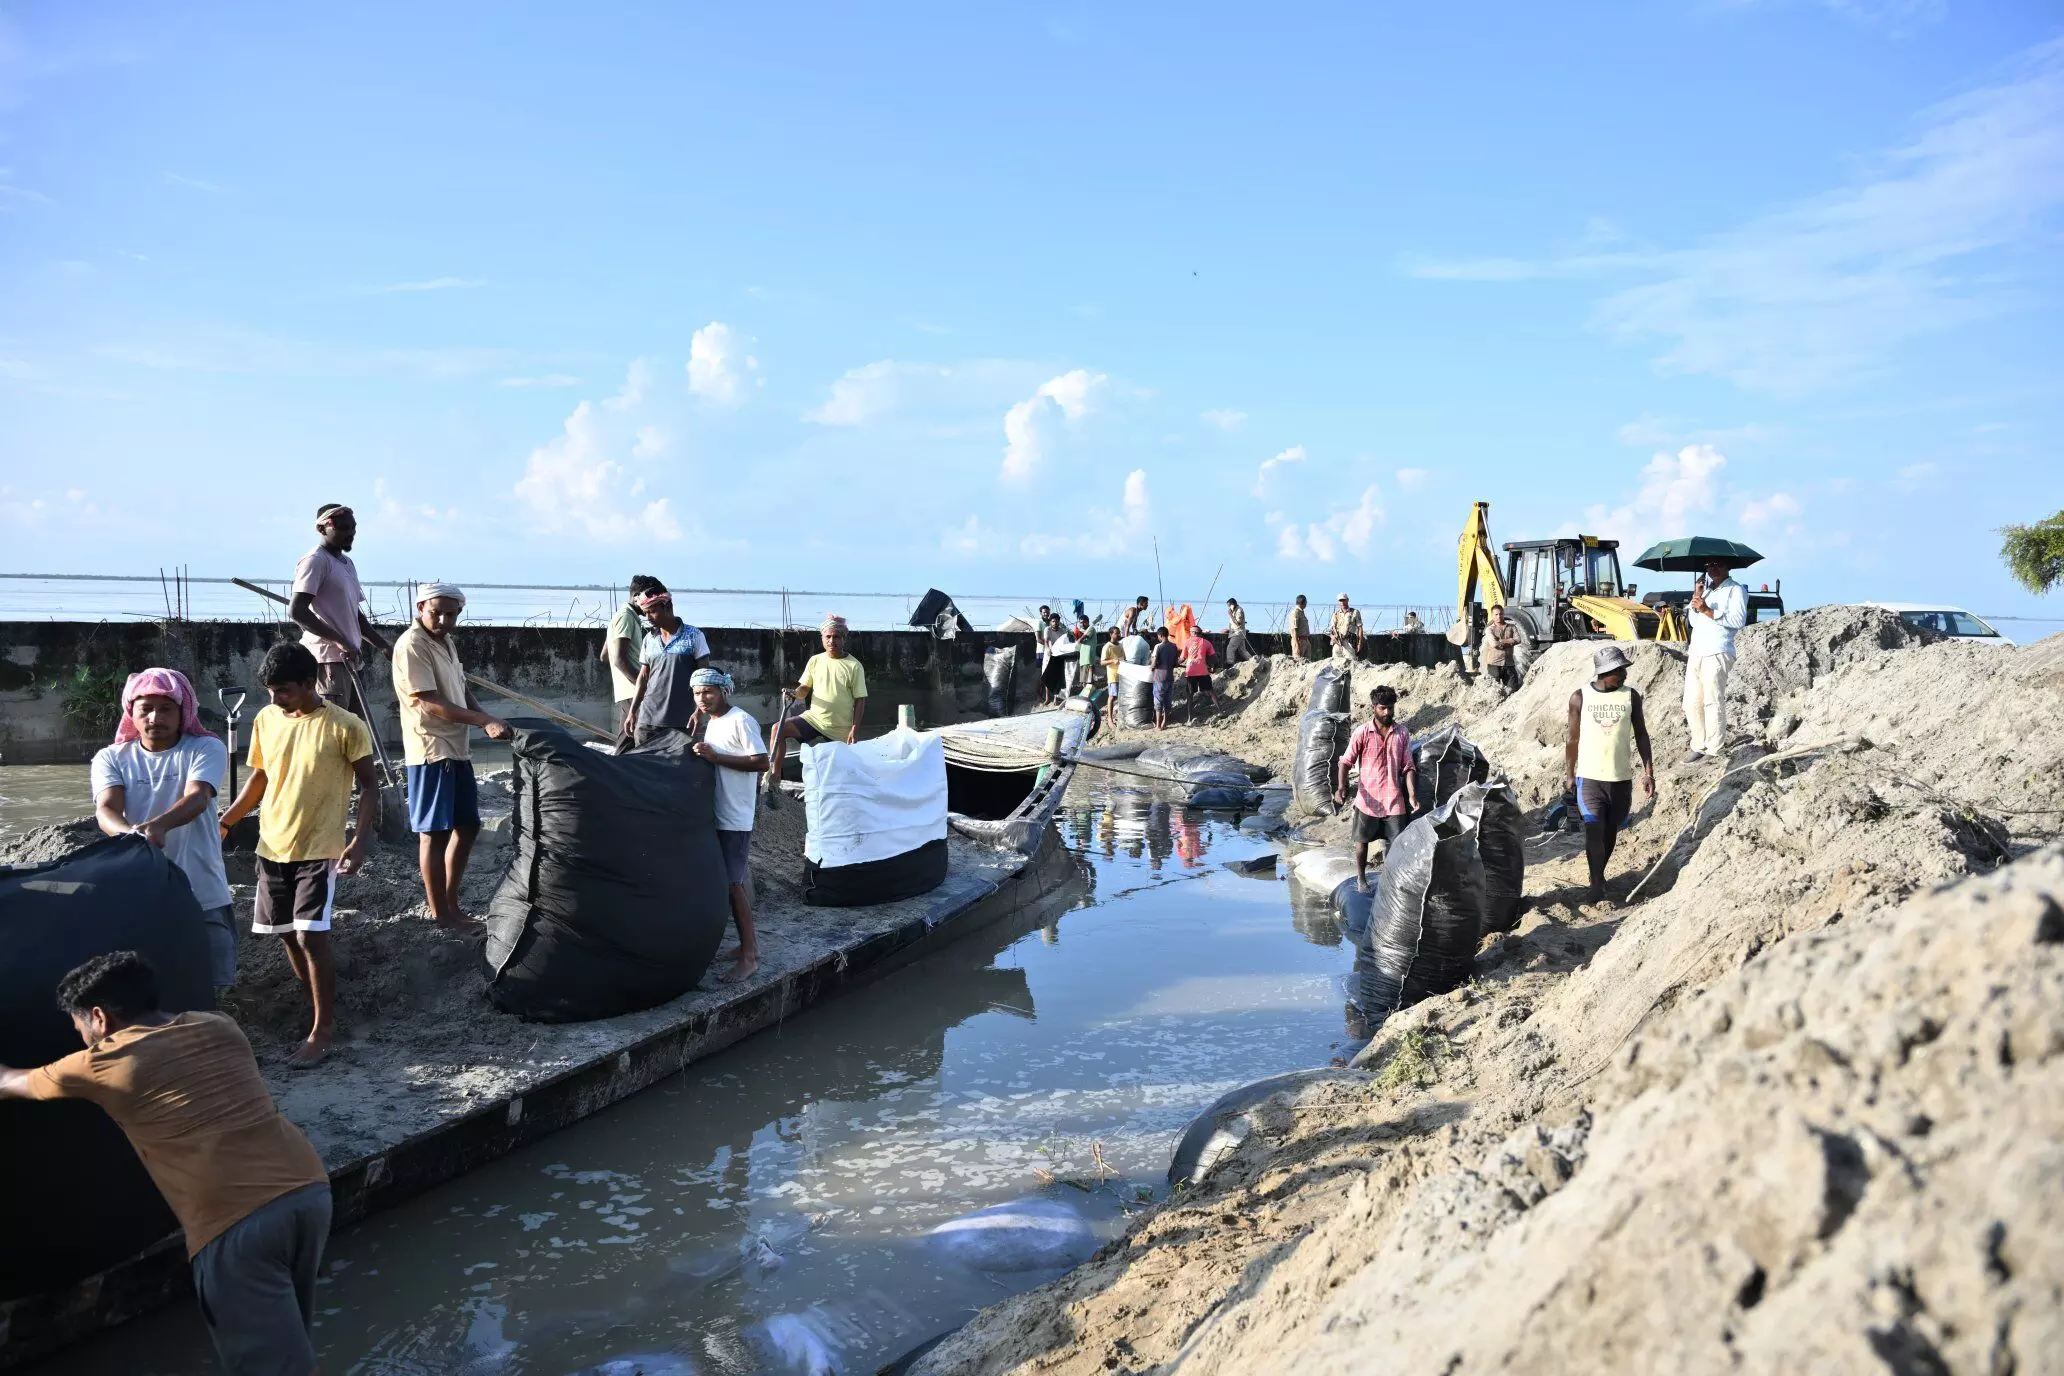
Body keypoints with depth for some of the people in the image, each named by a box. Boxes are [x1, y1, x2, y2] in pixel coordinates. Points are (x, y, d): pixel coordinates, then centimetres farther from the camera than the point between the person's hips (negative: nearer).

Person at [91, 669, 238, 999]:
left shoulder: (206, 748, -2)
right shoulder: (111, 758, 4)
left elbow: (197, 798, -20)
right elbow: (106, 809, -13)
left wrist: (158, 825, -42)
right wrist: (129, 833, -37)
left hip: (202, 894, -1)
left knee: (213, 983, 1)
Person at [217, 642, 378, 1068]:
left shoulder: (344, 727, -13)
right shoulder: (265, 720, 3)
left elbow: (369, 785, -8)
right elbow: (259, 778, 15)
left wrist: (359, 840, -18)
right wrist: (223, 822, 11)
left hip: (320, 849, -6)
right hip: (273, 847, 6)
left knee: (311, 936, -10)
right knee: (289, 935, 11)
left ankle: (321, 1033, 1)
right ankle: (322, 1013, 27)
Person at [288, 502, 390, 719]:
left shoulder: (347, 563, 20)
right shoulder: (315, 561, -8)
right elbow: (296, 611, -19)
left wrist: (386, 648, 18)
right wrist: (340, 642, -23)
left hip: (347, 660, 10)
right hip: (328, 661, -10)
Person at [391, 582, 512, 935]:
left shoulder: (447, 643, 14)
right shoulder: (411, 645, -14)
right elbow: (429, 703, -21)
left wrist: (487, 721, -1)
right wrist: (484, 721, -25)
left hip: (457, 747, 9)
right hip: (431, 750, -9)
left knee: (467, 825, 13)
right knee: (434, 832, -1)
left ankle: (450, 903, 24)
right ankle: (440, 913, 7)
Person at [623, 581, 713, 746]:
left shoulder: (693, 636, -2)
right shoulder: (649, 639, 11)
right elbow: (643, 677, 17)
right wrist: (632, 712, 12)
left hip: (681, 722, -4)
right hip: (647, 719, 4)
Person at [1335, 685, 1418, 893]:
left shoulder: (1402, 733, 2)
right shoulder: (1362, 733, -6)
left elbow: (1408, 767, 2)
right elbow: (1346, 762, -6)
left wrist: (1412, 794, -9)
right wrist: (1341, 787, -21)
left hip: (1394, 800, 1)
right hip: (1368, 799, -1)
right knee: (1362, 840, 11)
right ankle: (1361, 879, 29)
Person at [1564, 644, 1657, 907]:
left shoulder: (1631, 696, -1)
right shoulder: (1580, 697, -4)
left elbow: (1641, 735, 6)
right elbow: (1573, 738, 3)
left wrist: (1648, 771, 1)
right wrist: (1569, 774, 6)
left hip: (1621, 778, 2)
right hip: (1589, 777, -2)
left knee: (1610, 831, 12)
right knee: (1594, 830, -10)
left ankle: (1599, 875, 31)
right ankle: (1597, 885, -2)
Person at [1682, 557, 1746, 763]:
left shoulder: (1735, 590, 0)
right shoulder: (1706, 588, 23)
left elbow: (1739, 620, -14)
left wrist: (1708, 611, -18)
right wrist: (1696, 597, 8)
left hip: (1716, 654, -8)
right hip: (1696, 653, 8)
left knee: (1713, 702, -10)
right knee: (1692, 703, 6)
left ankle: (1715, 751, -8)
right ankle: (1699, 747, 13)